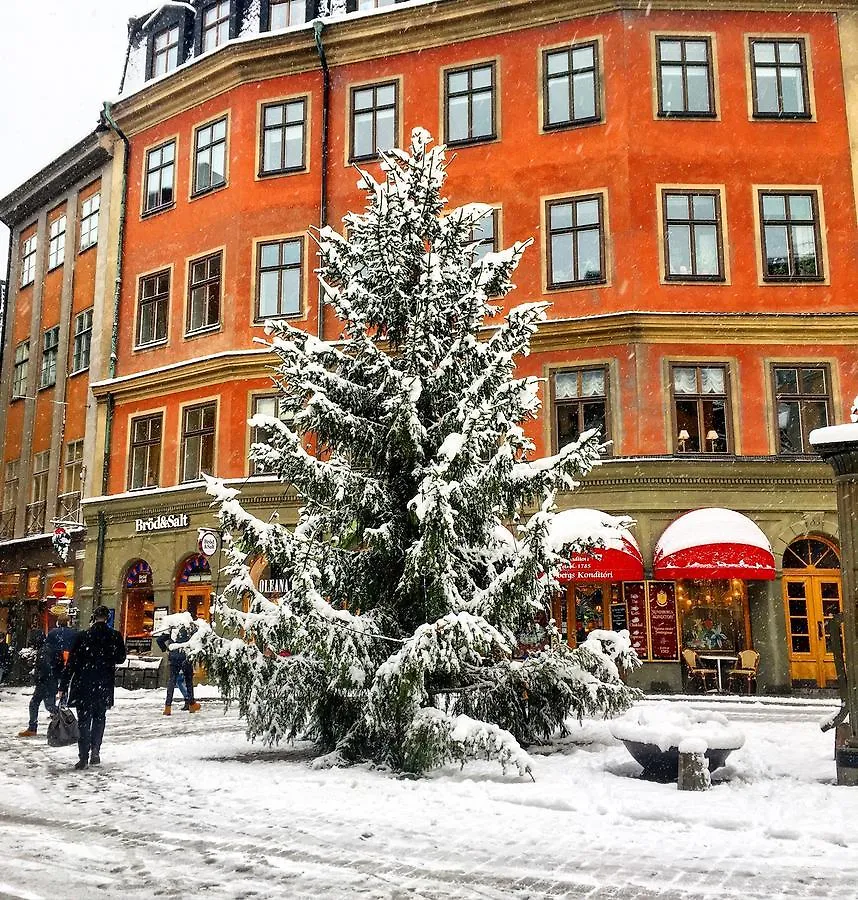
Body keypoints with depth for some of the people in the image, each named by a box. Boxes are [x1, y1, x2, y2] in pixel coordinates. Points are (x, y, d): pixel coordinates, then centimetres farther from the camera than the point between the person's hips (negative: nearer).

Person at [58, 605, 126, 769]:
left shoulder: (82, 637, -8)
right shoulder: (115, 637, -5)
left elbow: (71, 663, -7)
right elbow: (121, 659, 8)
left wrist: (63, 687, -2)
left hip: (83, 685, -1)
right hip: (104, 686, 1)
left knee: (84, 720, 7)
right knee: (99, 718, 18)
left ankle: (84, 757, 3)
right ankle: (95, 750, 7)